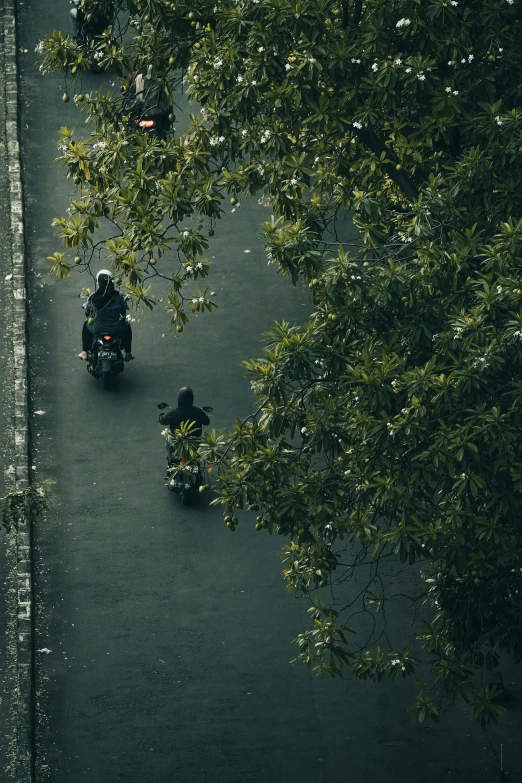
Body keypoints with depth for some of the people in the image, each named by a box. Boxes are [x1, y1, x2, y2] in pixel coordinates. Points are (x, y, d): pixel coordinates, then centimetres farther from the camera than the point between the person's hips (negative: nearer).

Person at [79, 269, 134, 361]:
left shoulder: (93, 298, -13)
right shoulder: (118, 297, -13)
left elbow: (87, 312, 2)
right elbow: (124, 312, 1)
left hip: (98, 330, 0)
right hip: (116, 330, 0)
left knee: (86, 326, 33)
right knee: (127, 327, 34)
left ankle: (85, 352, 35)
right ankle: (128, 353, 37)